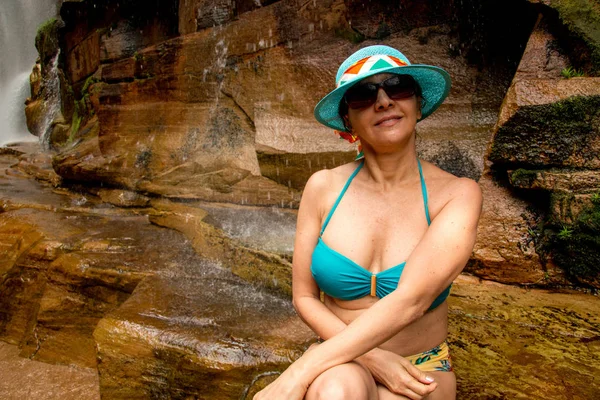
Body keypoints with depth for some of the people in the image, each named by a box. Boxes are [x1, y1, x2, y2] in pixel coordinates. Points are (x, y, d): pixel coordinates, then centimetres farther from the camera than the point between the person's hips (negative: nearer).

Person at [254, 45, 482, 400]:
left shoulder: (456, 195, -12)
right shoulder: (324, 187, -6)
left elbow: (409, 301, -25)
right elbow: (304, 297, -1)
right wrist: (370, 357, -17)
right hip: (340, 362, 2)